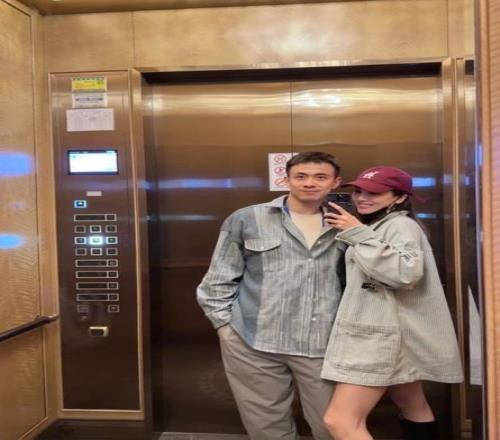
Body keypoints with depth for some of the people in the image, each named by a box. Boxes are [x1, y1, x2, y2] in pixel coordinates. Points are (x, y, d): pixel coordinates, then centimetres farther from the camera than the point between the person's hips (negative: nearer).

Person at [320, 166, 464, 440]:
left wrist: (358, 234, -24)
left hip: (382, 334, -11)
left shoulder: (401, 224, -11)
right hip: (374, 332, 11)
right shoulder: (377, 226, 18)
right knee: (414, 411, 20)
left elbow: (405, 273, -29)